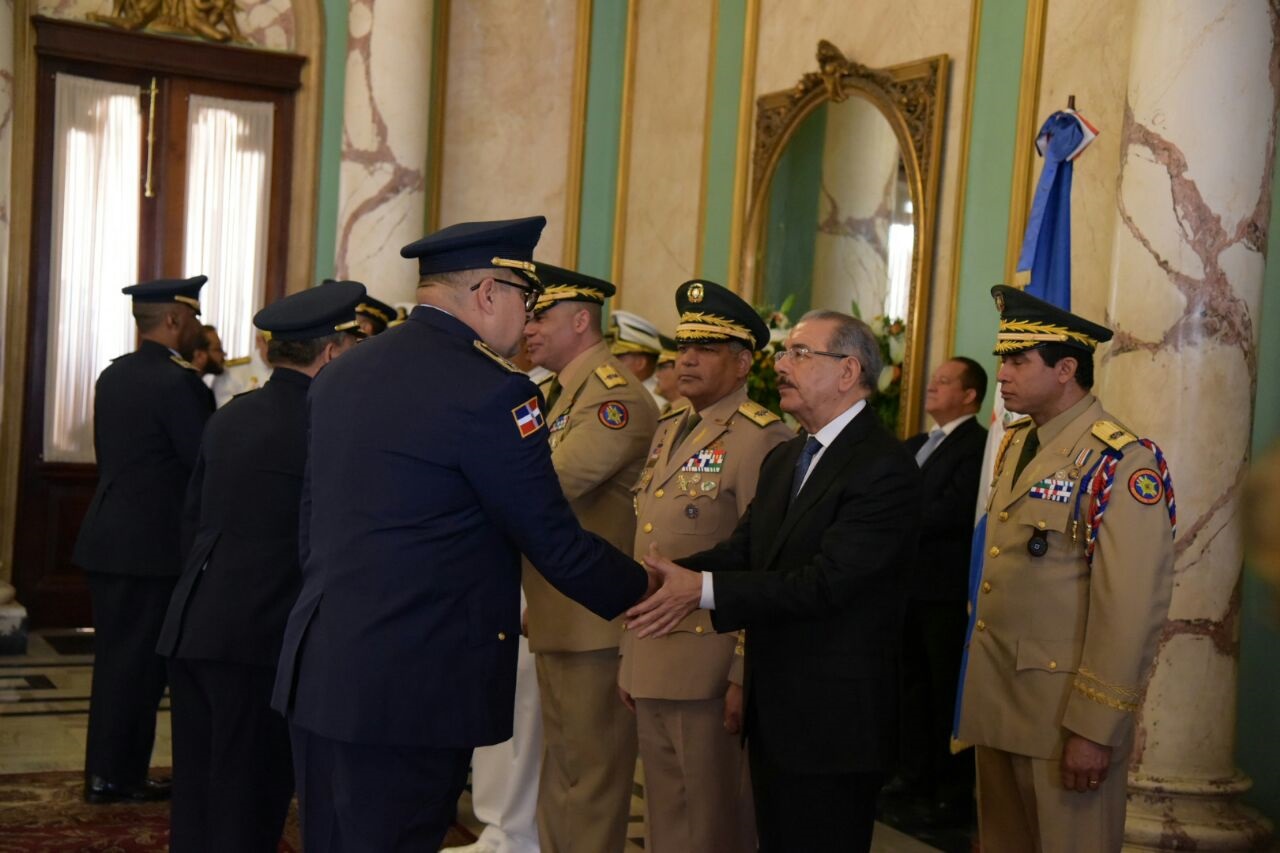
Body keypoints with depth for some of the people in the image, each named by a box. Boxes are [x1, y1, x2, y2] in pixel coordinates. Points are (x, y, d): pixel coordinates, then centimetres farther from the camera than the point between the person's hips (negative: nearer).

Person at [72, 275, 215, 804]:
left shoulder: (114, 375, 10)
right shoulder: (179, 382, -16)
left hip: (110, 536, 8)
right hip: (152, 543, -8)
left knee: (117, 658, 15)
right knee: (138, 662, 1)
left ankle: (107, 770, 23)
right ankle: (115, 775, 9)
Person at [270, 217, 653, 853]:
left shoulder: (339, 373, 9)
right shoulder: (491, 392, -15)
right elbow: (554, 541, -11)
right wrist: (642, 588, 6)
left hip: (315, 670, 8)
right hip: (413, 686, -8)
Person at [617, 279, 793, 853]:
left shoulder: (761, 439, -13)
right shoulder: (669, 431, 14)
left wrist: (745, 676, -18)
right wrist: (630, 655, 16)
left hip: (711, 671, -8)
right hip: (651, 669, 8)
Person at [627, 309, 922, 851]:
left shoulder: (885, 467, -16)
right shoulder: (783, 460, 14)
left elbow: (825, 582, -25)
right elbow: (741, 551, 6)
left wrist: (702, 590, -29)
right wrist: (665, 578, -13)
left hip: (834, 719, -8)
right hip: (772, 710, 8)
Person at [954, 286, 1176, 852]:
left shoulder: (1122, 463, -15)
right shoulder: (1014, 446, 11)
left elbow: (1131, 610, -19)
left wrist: (1094, 729, -19)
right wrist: (977, 677, 11)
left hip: (1064, 707, -7)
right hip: (994, 699, 8)